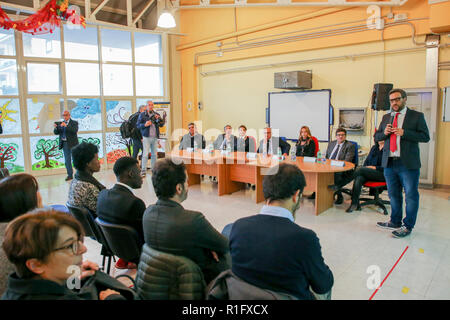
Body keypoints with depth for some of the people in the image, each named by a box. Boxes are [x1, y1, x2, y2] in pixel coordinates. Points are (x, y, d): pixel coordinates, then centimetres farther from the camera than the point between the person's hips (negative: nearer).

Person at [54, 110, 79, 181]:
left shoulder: (74, 123, 0)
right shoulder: (60, 123, 12)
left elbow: (75, 130, -18)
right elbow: (56, 132, 5)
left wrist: (66, 125, -28)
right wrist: (56, 127, -16)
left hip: (72, 144, -4)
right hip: (64, 144, 4)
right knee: (67, 160, 6)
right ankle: (70, 175, 12)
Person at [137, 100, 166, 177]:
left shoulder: (156, 114, 12)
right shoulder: (142, 115, 2)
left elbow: (161, 125, 5)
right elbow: (138, 125, -1)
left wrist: (159, 119, -13)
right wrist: (145, 125, -19)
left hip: (155, 137, 4)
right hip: (147, 137, -4)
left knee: (154, 154, 7)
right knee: (145, 154, -8)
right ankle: (143, 171, -3)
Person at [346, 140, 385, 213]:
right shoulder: (374, 147, 20)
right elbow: (367, 161, 20)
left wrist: (375, 167, -14)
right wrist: (365, 168, 0)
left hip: (382, 174, -5)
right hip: (369, 173, 5)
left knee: (360, 169, -30)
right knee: (359, 178, -30)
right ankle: (355, 204, -35)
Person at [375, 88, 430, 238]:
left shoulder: (417, 116, 0)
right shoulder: (386, 117, 14)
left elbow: (425, 137, -7)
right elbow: (377, 137, 15)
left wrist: (404, 133, -18)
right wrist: (384, 133, -7)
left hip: (408, 164, -4)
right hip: (389, 163, 5)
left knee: (411, 196, 2)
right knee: (393, 195, 14)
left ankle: (407, 226, 15)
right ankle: (395, 222, 28)